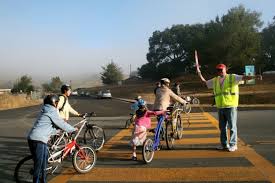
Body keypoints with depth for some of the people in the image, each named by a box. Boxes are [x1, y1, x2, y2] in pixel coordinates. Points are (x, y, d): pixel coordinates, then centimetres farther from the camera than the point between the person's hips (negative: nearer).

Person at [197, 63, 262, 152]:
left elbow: (244, 77, -14)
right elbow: (205, 82, 22)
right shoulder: (215, 80, 13)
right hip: (220, 107, 6)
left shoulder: (232, 77, -3)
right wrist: (199, 73, 13)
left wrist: (254, 77, -30)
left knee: (232, 126, 0)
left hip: (230, 106, -5)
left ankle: (233, 145, 9)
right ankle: (224, 144, 23)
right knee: (222, 127, 12)